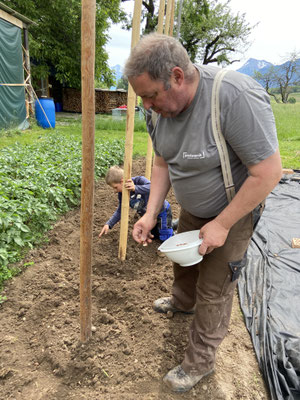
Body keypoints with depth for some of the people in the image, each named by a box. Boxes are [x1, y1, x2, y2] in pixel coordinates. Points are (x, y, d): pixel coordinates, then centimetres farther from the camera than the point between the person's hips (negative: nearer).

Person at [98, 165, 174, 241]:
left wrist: (135, 188, -60)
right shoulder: (121, 194, -11)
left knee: (165, 238, -6)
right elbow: (120, 211, -2)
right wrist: (108, 224, -13)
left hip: (162, 210, -7)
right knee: (153, 235, 23)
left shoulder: (139, 180, -30)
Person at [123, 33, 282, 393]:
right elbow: (163, 163, 2)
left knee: (213, 291, 6)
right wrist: (150, 214, -7)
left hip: (233, 212, -6)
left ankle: (200, 361, 32)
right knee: (183, 262, 26)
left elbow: (268, 172, -29)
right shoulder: (161, 108, -9)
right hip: (191, 209, 7)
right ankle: (182, 302, 60)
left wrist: (221, 225, -24)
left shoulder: (235, 96, -32)